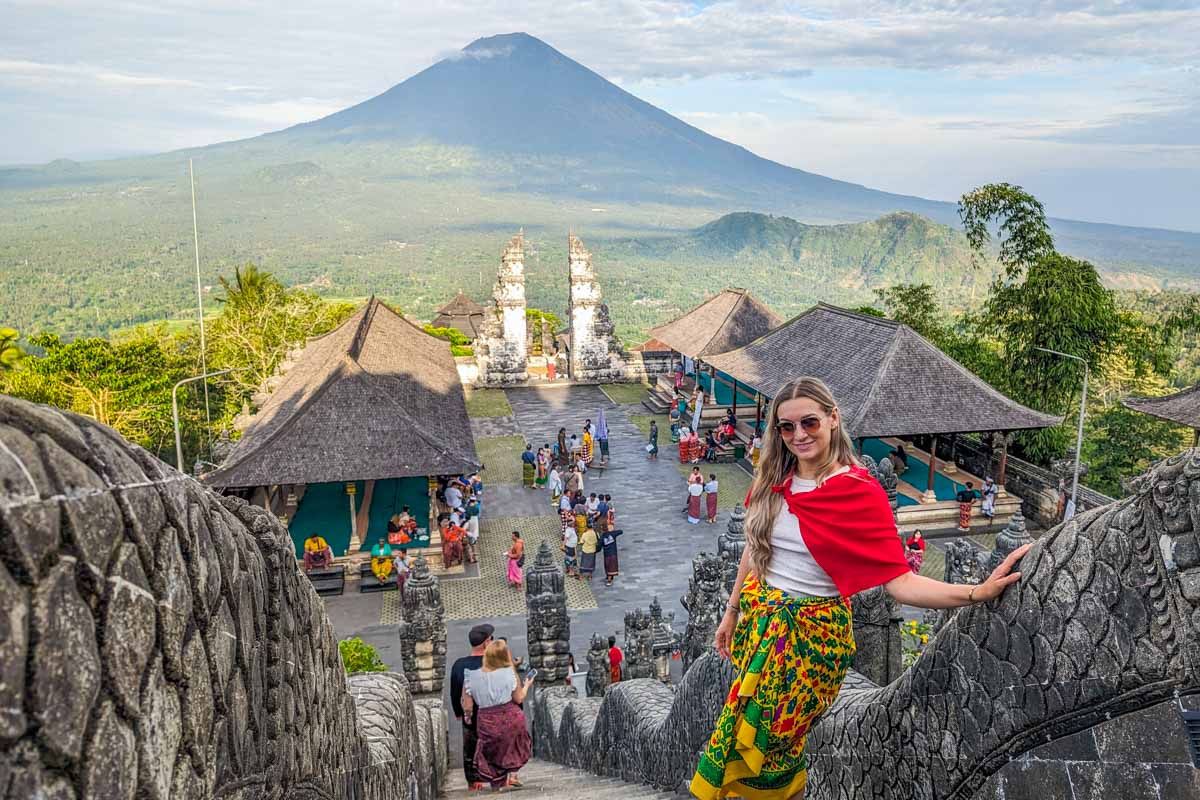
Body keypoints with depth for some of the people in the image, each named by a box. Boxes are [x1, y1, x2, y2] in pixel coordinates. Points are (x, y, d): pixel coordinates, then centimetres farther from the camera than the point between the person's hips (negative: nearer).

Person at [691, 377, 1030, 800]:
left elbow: (900, 581, -21)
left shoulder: (861, 492, -17)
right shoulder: (772, 480, -2)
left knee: (768, 743, 8)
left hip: (811, 632, -5)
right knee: (742, 730, 16)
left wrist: (977, 592, -34)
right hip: (759, 619, 5)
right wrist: (731, 612, 17)